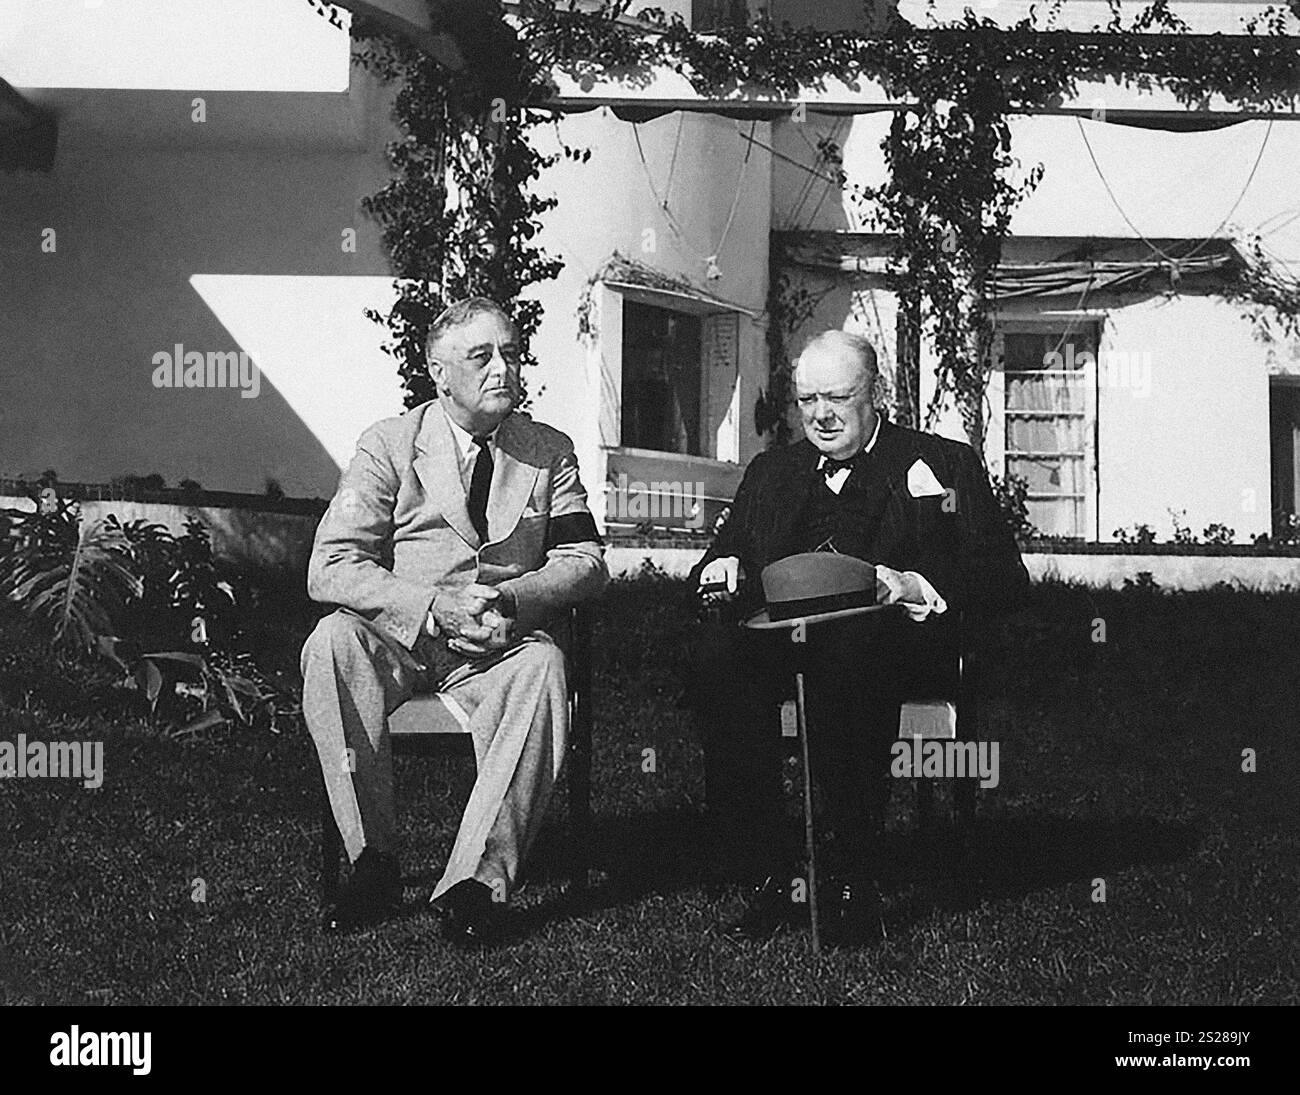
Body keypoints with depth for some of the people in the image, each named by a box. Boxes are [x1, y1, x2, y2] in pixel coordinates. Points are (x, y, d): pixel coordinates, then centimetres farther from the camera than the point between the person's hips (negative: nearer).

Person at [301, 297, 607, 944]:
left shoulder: (550, 453, 10)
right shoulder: (388, 446, 2)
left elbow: (586, 562, 4)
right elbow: (331, 569, -7)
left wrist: (506, 598, -16)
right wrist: (434, 607, -22)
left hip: (499, 646, 1)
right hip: (398, 640, 0)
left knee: (544, 668, -33)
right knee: (332, 642, -32)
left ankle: (475, 882, -32)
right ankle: (372, 863, -25)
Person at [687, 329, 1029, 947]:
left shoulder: (943, 465, 13)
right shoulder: (771, 471, 26)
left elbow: (1005, 581, 3)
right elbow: (725, 549, 25)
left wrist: (916, 586, -16)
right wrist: (721, 567, -1)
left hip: (897, 638, -3)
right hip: (784, 636, 3)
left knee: (849, 649, -40)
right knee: (716, 653, -32)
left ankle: (853, 883, -31)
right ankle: (766, 877, -28)